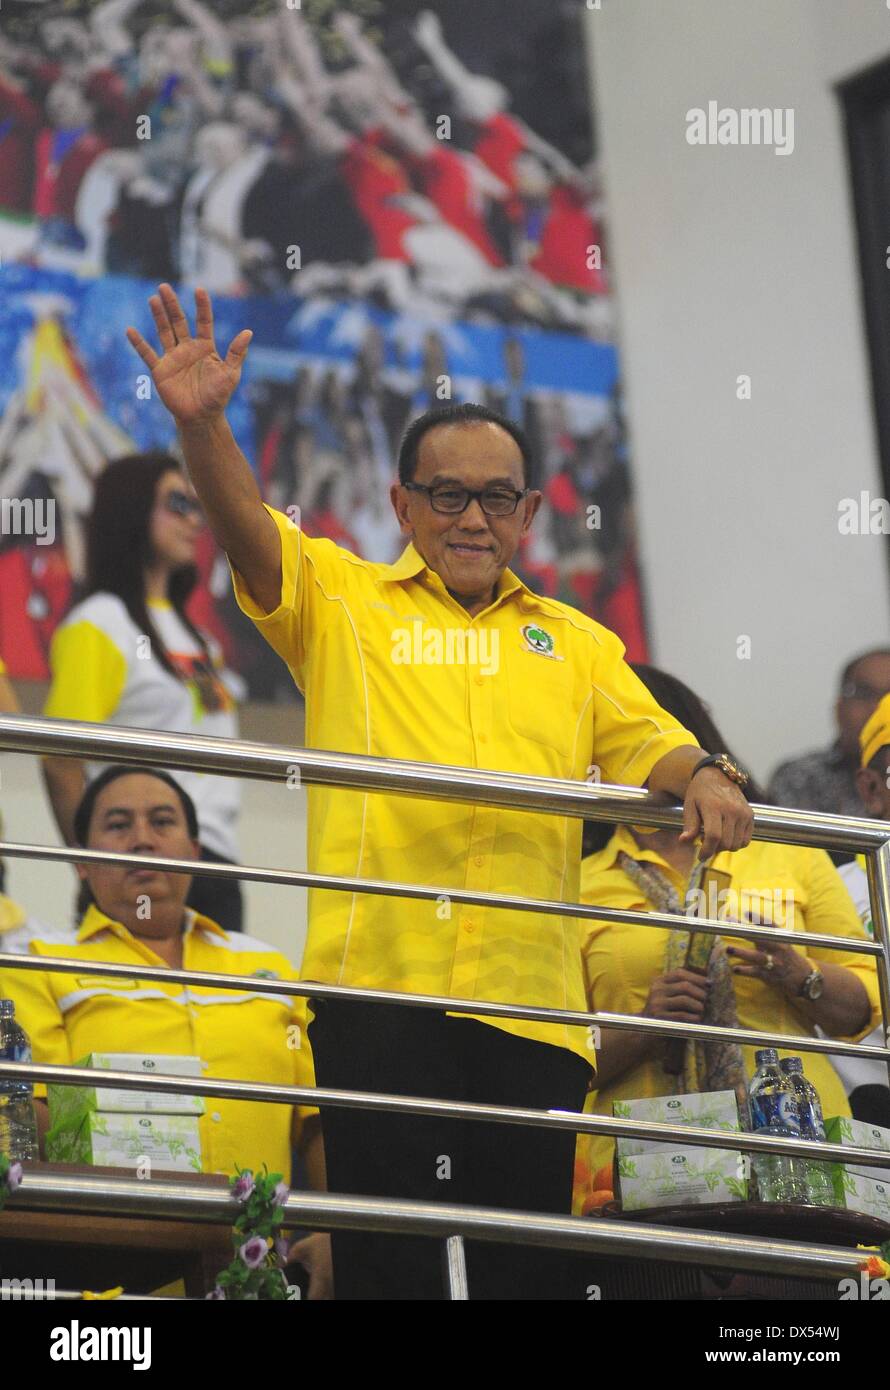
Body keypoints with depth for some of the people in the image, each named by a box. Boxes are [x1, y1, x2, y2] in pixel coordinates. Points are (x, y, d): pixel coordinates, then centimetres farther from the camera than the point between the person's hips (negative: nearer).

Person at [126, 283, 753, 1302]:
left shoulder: (576, 644, 23)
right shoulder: (342, 600, 13)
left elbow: (649, 744, 14)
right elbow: (247, 532, -3)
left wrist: (703, 780, -9)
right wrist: (202, 426, -22)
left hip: (531, 995, 3)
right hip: (381, 983, -3)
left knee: (527, 1266, 2)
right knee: (396, 1262, -8)